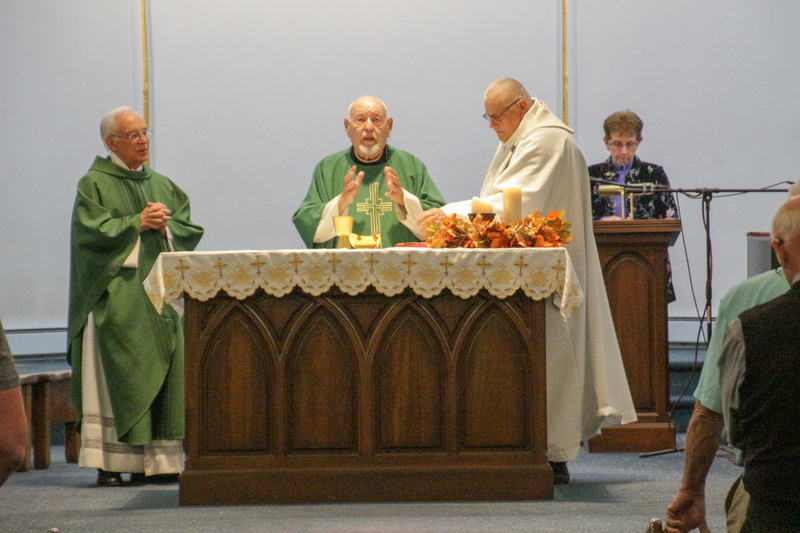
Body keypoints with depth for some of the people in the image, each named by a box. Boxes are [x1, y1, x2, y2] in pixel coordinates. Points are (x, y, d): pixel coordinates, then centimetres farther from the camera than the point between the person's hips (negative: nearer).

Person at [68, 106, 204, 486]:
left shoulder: (162, 184, 19)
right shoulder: (94, 184, 2)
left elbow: (190, 228, 12)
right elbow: (93, 230, -11)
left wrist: (165, 224, -7)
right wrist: (137, 223, -14)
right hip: (117, 295, -5)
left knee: (165, 373, -1)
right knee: (121, 376, -10)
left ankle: (158, 460, 2)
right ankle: (111, 462, -9)